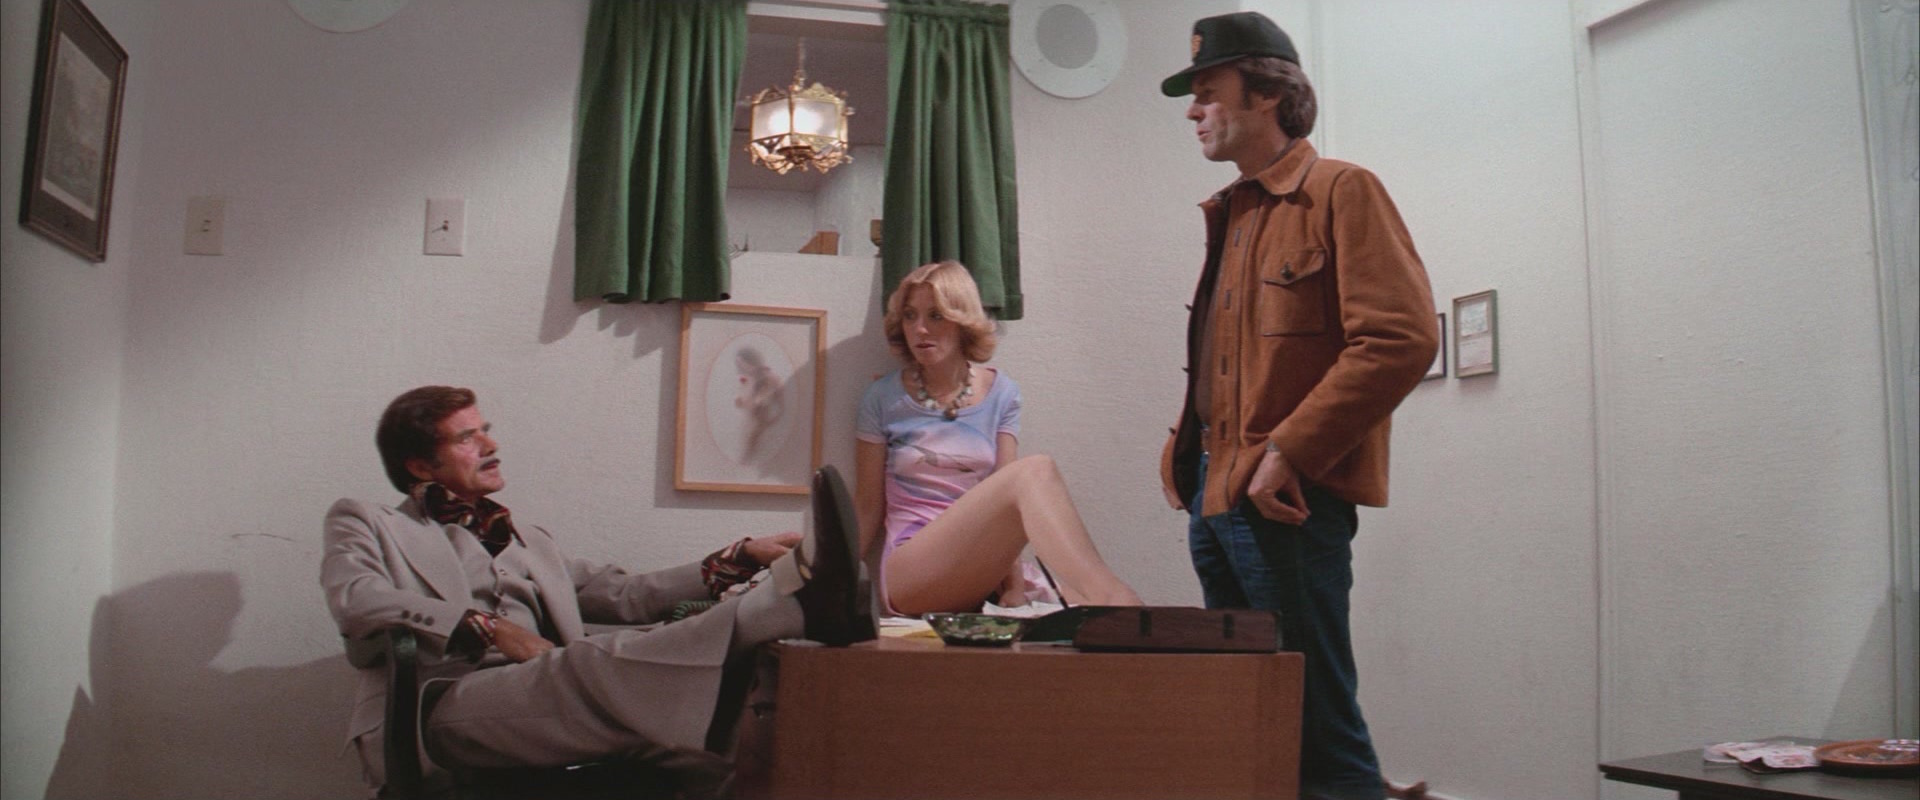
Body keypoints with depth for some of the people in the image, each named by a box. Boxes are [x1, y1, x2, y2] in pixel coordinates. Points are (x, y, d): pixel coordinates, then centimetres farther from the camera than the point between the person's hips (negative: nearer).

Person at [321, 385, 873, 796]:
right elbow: (353, 599, -3)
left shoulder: (528, 541, 35)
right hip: (439, 710, -6)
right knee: (594, 661, -35)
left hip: (547, 696, 6)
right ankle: (801, 602, -50)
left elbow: (625, 596, 24)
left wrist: (739, 560, 11)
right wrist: (486, 628, -12)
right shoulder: (364, 522, 20)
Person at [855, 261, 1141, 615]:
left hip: (985, 572, 4)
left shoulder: (1000, 394, 10)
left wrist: (1014, 587, -11)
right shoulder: (884, 399, 6)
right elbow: (868, 506, 7)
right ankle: (1110, 599, -52)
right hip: (908, 571, -4)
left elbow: (1006, 495, 1)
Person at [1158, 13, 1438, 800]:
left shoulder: (1340, 191, -5)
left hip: (1288, 502, -8)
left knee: (1319, 727, -4)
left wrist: (1287, 453, -19)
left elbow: (1400, 339, -17)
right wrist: (1190, 448, 10)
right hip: (1213, 499, 8)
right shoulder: (1229, 215, 18)